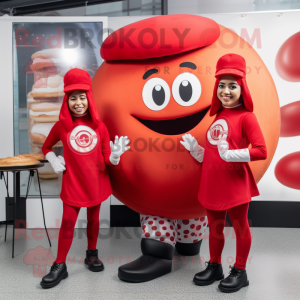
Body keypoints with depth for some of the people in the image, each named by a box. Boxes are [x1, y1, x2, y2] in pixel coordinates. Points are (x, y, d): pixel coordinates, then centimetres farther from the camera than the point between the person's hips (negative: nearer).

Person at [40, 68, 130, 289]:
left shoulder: (99, 126, -1)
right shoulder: (61, 125, -2)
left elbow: (106, 159, 0)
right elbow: (46, 147, 13)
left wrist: (115, 155, -21)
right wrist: (54, 161, -5)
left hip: (96, 182, 2)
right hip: (72, 183, -2)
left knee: (94, 220, 15)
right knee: (68, 222, -1)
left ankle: (92, 254, 35)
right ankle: (59, 266, 11)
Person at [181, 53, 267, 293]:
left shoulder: (246, 117, -11)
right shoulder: (218, 116, 12)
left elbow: (261, 151, -21)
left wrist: (230, 155, -29)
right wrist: (195, 149, 1)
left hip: (235, 183, -7)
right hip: (212, 183, 7)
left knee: (240, 227, 11)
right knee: (214, 227, 18)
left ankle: (240, 272, 26)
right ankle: (214, 267, 35)